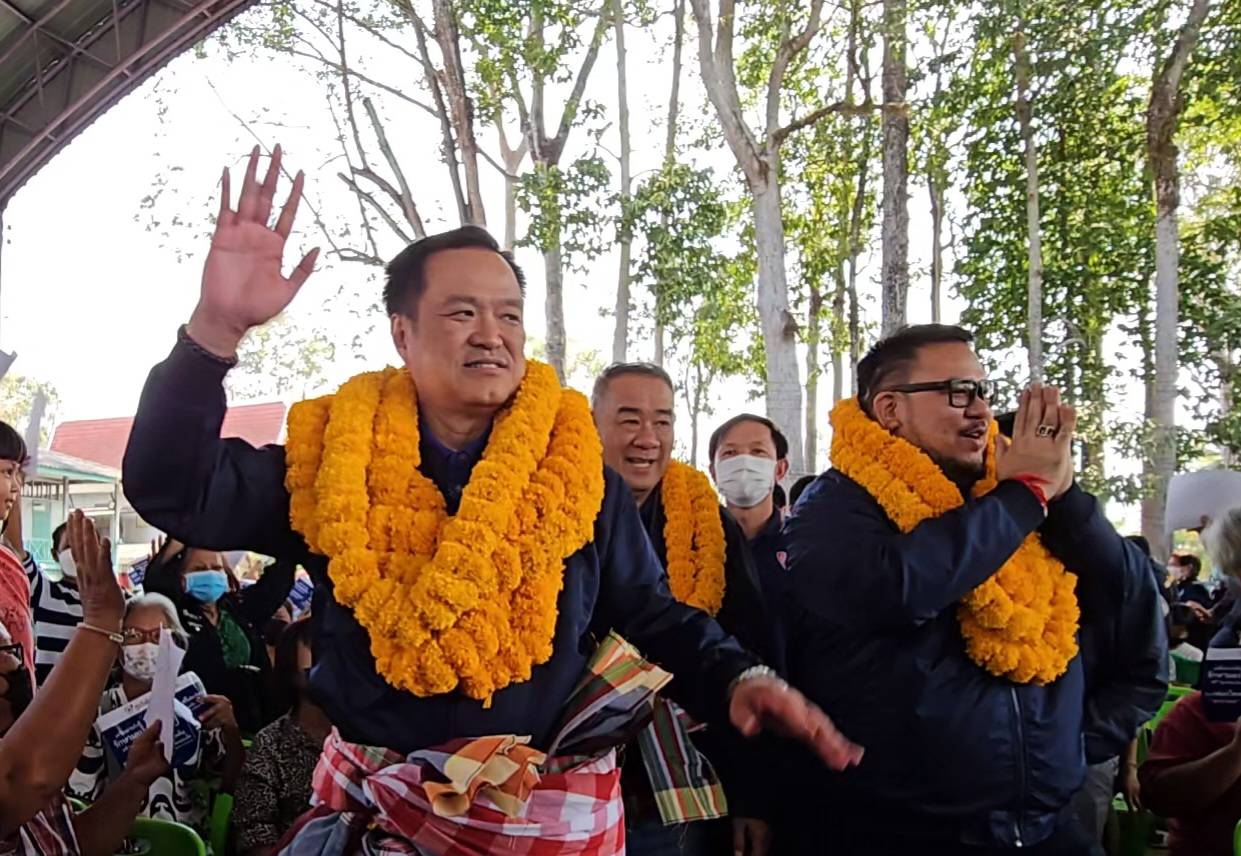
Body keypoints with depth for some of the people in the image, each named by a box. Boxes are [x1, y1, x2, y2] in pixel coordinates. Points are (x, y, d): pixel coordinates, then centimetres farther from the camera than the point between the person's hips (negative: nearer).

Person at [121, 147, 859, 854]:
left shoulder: (578, 477, -3)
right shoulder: (332, 461, -3)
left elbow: (657, 621, 1)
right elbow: (174, 491, -10)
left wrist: (736, 679, -19)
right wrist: (216, 329, -22)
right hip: (368, 795, 1)